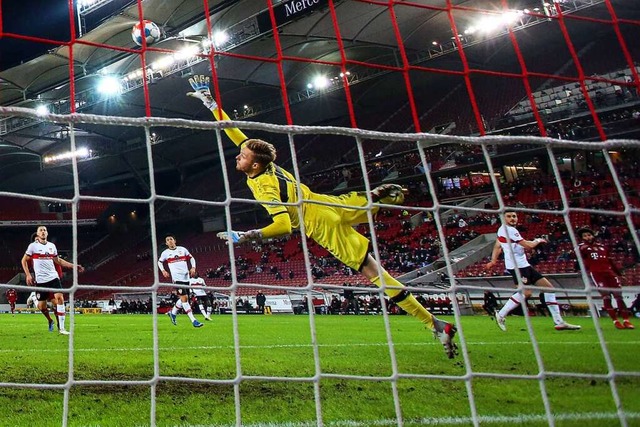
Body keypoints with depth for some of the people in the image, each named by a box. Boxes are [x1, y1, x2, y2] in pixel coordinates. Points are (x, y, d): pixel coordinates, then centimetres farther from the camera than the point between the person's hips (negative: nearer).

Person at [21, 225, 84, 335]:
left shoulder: (52, 246, 10)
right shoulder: (33, 246, 0)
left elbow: (58, 260, 20)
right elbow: (24, 261, 7)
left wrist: (73, 266, 14)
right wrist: (28, 275, -3)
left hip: (53, 277, 2)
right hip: (41, 280, -2)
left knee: (60, 298, -16)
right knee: (41, 305, 1)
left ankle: (61, 327, -11)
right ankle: (50, 321, 34)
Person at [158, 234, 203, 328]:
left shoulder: (182, 249, 9)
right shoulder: (165, 253, 5)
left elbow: (191, 258, 15)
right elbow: (159, 262, 20)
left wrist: (193, 267, -1)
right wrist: (163, 271, 4)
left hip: (186, 277, 4)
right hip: (177, 278, -4)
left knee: (184, 299, 11)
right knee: (184, 298, -14)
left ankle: (172, 312, 35)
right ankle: (193, 321, -15)